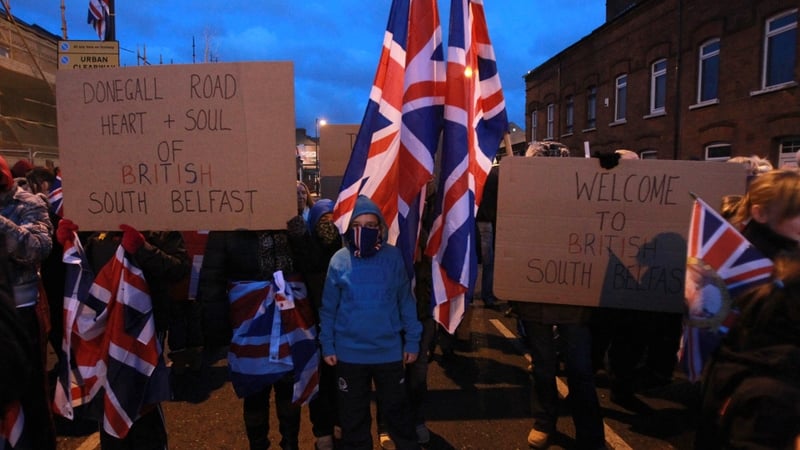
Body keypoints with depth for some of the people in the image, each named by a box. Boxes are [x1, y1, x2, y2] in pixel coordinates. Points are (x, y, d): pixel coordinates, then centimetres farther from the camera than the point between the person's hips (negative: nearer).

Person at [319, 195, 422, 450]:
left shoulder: (393, 257, -11)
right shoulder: (339, 261, -9)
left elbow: (406, 301, -3)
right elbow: (328, 309, 0)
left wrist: (412, 341, 0)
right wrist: (327, 345, 3)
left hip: (389, 350, 0)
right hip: (349, 352, 1)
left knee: (397, 408, 18)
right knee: (353, 412, 18)